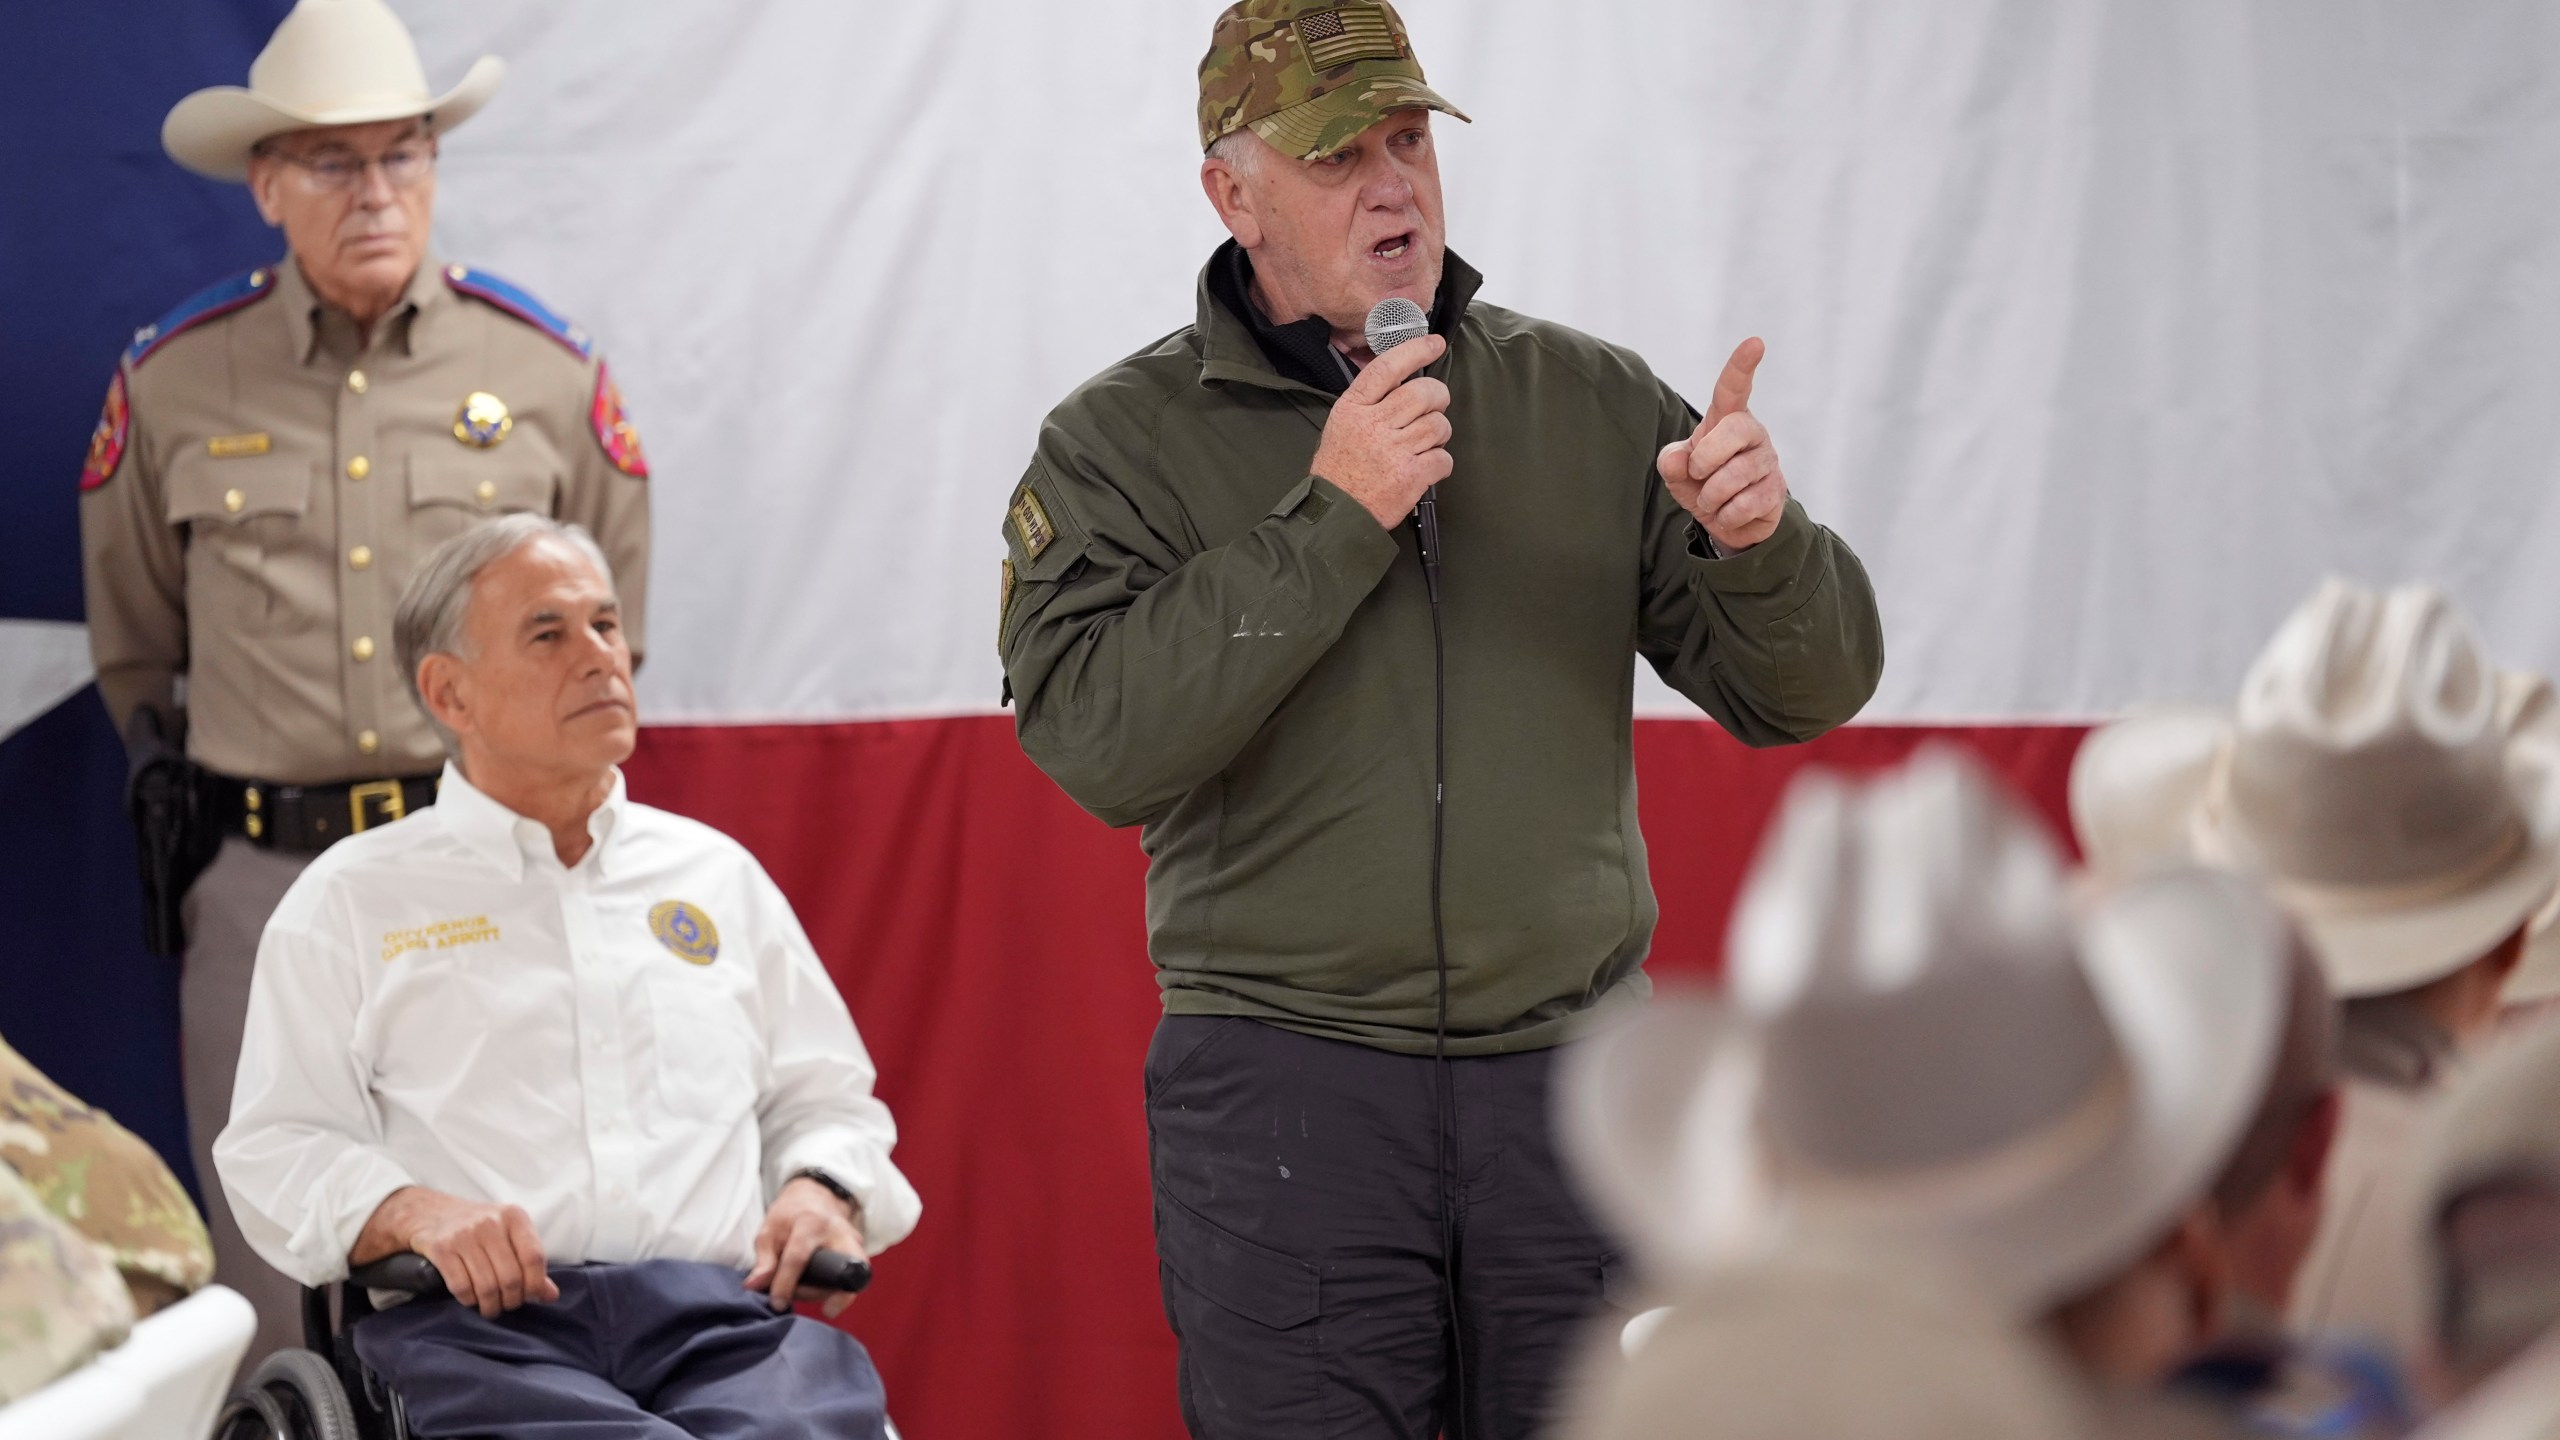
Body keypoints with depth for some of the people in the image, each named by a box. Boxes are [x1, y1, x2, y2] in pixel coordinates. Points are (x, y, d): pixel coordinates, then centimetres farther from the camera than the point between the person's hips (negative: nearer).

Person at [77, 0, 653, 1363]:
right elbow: (133, 644, 18)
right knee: (276, 1275, 3)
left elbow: (607, 628, 17)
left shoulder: (544, 368, 5)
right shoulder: (171, 382, 5)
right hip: (262, 881, 0)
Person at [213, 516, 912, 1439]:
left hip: (728, 1311, 3)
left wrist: (822, 1190, 6)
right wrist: (412, 1212, -12)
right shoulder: (352, 900, 16)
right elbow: (277, 1146, 9)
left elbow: (824, 1098, 29)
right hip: (482, 1326, -3)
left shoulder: (717, 874, 26)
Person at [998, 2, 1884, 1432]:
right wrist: (1329, 520, -16)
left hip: (1573, 1070, 2)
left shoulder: (1594, 402, 9)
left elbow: (1807, 690, 7)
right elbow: (1097, 738, -14)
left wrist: (1759, 541, -15)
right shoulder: (1123, 441, 2)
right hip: (1285, 1086, -2)